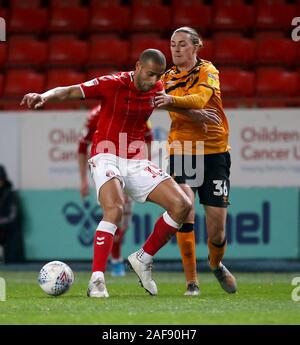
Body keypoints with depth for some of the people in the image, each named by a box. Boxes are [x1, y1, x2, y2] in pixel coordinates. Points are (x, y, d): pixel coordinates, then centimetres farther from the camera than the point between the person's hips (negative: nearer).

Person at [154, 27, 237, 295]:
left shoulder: (207, 71, -4)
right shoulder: (168, 78, 9)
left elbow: (200, 99, -23)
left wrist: (171, 100, -42)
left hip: (214, 152, -2)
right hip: (181, 151, 2)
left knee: (217, 234, -2)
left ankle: (216, 264, 34)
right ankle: (191, 281, -15)